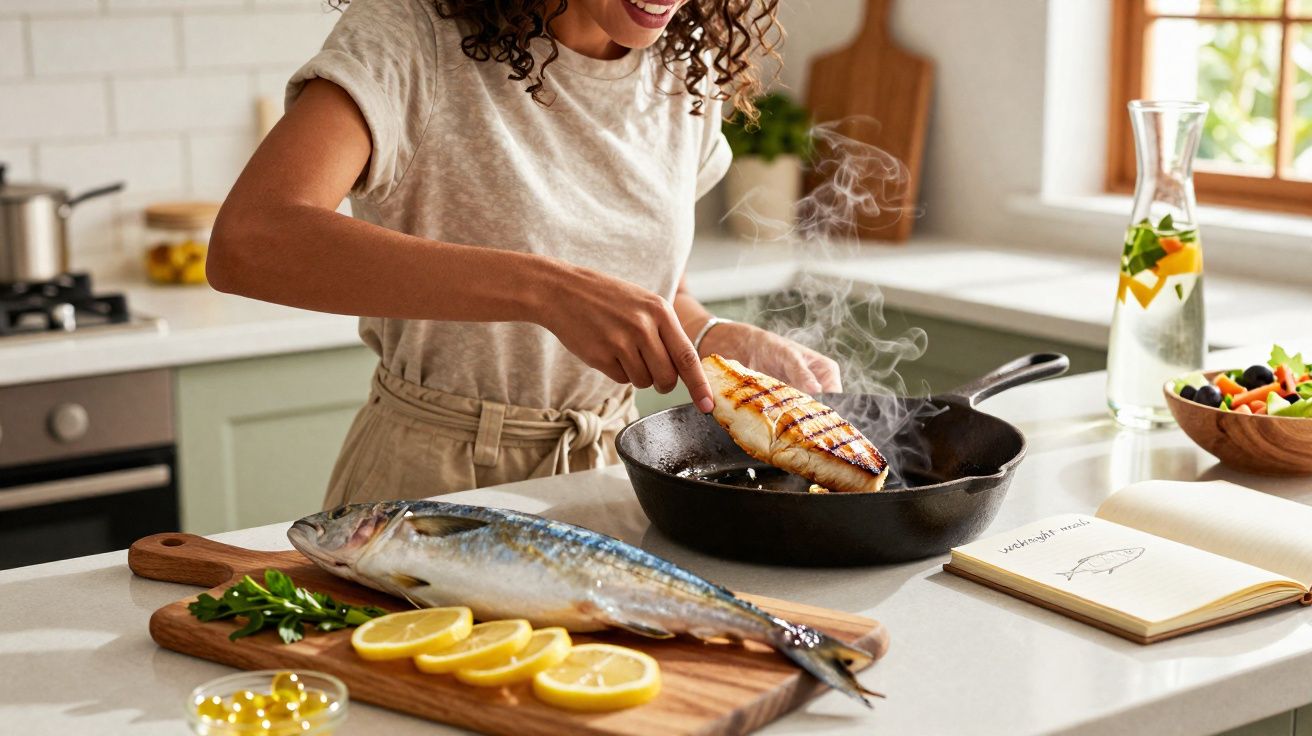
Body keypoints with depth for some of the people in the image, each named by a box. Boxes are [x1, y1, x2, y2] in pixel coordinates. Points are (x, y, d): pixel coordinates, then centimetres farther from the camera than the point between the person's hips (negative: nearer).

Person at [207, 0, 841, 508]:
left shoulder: (687, 71, 4)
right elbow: (247, 242, -32)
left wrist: (734, 345, -3)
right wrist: (541, 288, -39)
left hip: (609, 470, 5)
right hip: (431, 481, -4)